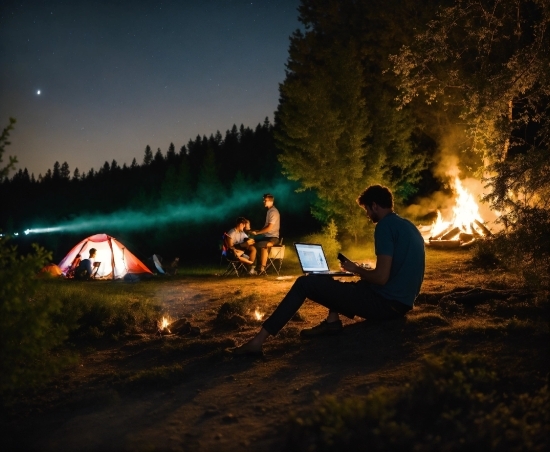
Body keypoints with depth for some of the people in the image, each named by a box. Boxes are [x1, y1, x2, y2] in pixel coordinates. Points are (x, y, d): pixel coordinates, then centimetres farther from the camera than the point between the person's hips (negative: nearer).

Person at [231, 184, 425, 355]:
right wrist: (362, 270, 19)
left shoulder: (385, 226, -14)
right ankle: (332, 322, 11)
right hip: (401, 302, 9)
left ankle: (258, 341, -7)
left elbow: (381, 278, -22)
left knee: (304, 283, -5)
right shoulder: (409, 226, 15)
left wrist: (356, 270, -3)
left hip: (385, 303, -9)